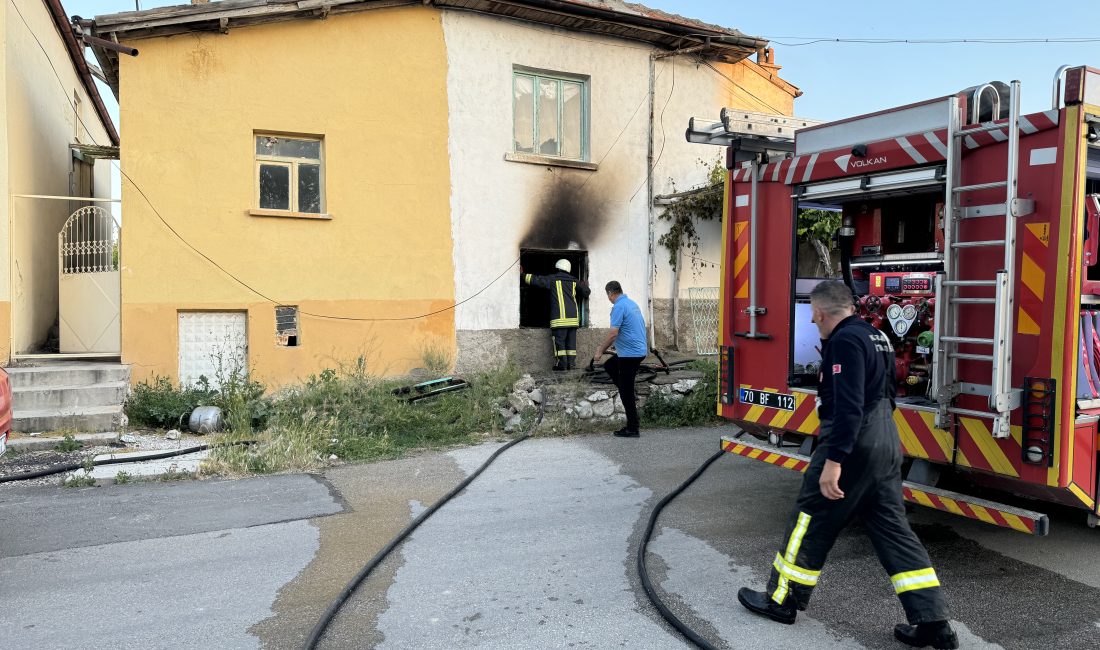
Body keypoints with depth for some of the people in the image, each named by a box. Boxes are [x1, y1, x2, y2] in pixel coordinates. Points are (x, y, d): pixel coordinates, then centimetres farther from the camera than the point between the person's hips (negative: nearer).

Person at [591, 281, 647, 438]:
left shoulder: (619, 307, -17)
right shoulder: (632, 303, 13)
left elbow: (613, 334, -22)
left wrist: (600, 351, -9)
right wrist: (603, 346, 26)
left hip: (630, 353, -10)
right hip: (638, 349, 10)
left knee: (626, 392, -1)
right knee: (609, 366, 26)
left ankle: (632, 429, 5)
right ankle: (630, 398, 22)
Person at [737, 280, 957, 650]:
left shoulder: (845, 340, -17)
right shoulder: (876, 336, 14)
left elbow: (848, 405, -25)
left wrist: (833, 460, -26)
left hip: (853, 444, -9)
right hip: (887, 443, 9)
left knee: (811, 520, 4)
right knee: (893, 529, 11)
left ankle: (782, 600, 17)